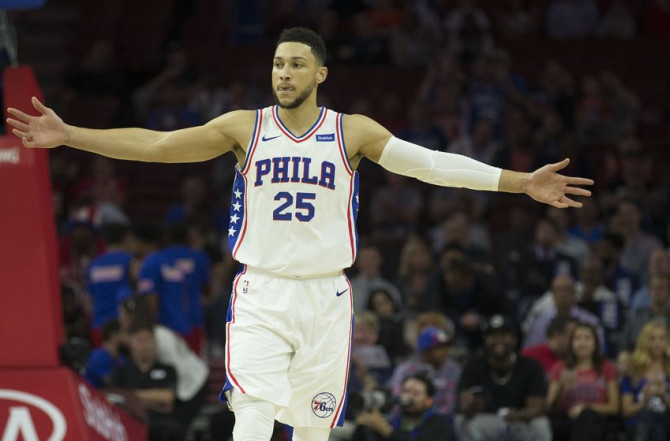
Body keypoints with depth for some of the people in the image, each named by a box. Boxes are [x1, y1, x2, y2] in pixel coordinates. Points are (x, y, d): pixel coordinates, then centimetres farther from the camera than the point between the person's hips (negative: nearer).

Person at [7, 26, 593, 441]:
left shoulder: (353, 132, 3)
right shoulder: (244, 128, 3)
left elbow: (434, 164, -1)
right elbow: (155, 145, 0)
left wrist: (523, 183, -8)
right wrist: (67, 136, -8)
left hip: (326, 296, 1)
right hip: (260, 294, -1)